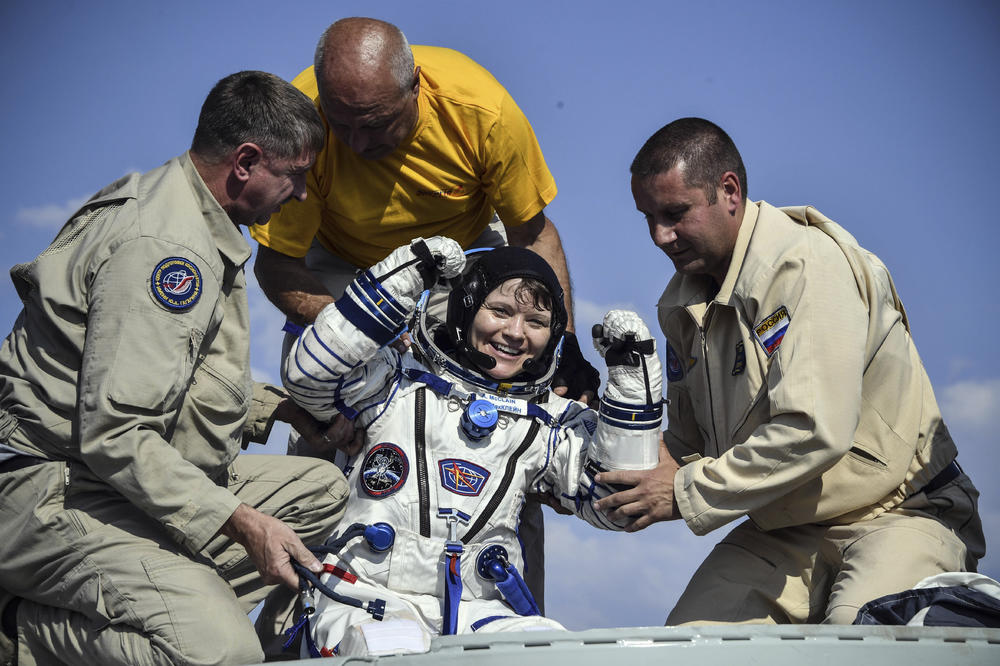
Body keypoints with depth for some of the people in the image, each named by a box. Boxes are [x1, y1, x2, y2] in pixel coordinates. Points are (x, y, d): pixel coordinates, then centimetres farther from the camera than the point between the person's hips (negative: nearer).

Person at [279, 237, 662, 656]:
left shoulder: (551, 425, 17)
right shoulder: (400, 383, 10)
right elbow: (308, 375, -7)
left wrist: (631, 377, 4)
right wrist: (404, 279, -8)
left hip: (480, 613, 3)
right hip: (370, 603, -2)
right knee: (397, 651, -38)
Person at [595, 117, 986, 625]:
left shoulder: (811, 264, -18)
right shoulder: (681, 301, 8)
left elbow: (815, 431, -28)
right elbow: (688, 442, 15)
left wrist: (689, 492, -20)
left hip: (898, 513, -6)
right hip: (784, 534, 7)